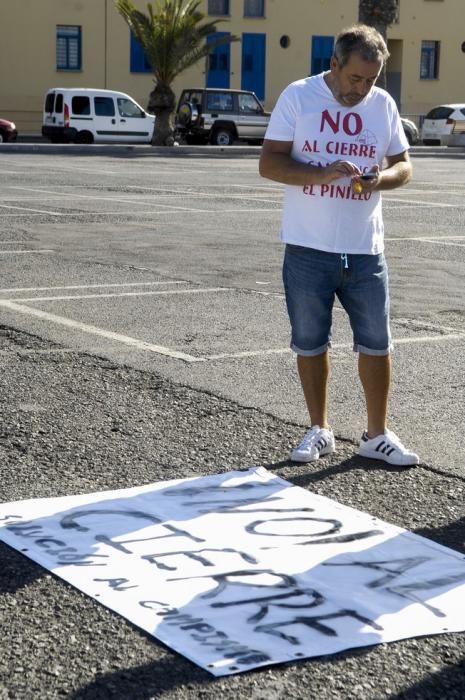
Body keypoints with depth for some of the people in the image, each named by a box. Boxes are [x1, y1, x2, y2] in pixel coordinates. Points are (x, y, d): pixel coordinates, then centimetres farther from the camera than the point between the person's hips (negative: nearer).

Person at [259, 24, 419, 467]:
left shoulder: (383, 104, 4)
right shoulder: (298, 96, -5)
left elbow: (403, 165, 10)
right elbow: (269, 163, -8)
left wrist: (382, 178, -14)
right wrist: (322, 174, -23)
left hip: (365, 250, 2)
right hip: (307, 249, -2)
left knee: (376, 343, 7)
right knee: (309, 343, 8)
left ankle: (376, 436, 20)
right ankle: (319, 431, 24)